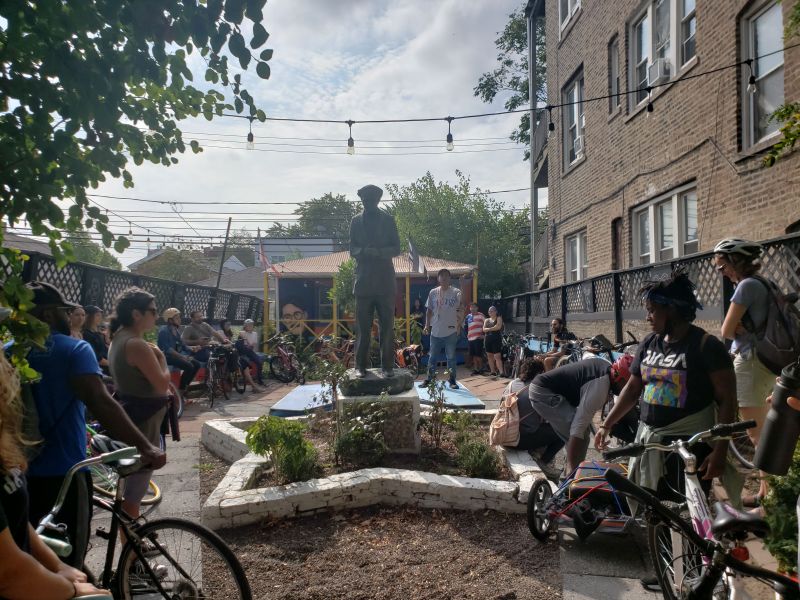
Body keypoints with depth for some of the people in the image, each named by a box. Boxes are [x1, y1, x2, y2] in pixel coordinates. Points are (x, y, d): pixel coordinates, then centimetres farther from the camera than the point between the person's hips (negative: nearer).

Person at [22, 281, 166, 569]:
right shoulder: (74, 349, -13)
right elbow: (100, 402, -28)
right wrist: (145, 447, -31)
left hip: (18, 472, 6)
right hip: (63, 472, -6)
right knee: (66, 562, 9)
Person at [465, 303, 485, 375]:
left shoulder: (480, 315, -1)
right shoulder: (468, 316, 17)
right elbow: (466, 326, 28)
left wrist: (483, 334, -7)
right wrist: (467, 335, 19)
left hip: (478, 338, -6)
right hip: (470, 339, 6)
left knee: (478, 355, -6)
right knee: (473, 355, 9)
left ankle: (481, 369, 5)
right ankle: (475, 369, 17)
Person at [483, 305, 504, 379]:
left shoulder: (499, 318, 3)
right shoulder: (487, 320, 16)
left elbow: (498, 327, -13)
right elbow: (484, 329, 2)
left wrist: (489, 329, -5)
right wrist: (493, 328, -13)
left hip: (496, 339, -6)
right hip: (488, 339, 6)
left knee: (497, 356, -13)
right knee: (489, 356, 7)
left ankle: (501, 372, -17)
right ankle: (492, 372, 15)